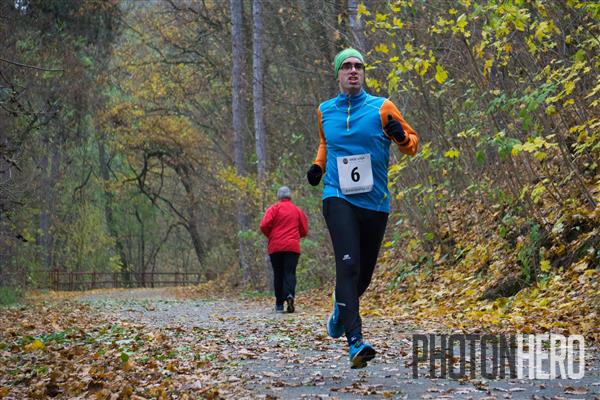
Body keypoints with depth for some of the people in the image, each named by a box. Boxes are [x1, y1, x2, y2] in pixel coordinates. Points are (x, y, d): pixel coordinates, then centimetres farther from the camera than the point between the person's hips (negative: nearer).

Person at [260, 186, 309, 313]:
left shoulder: (274, 208, 0)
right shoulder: (297, 210, 9)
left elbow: (264, 226, -10)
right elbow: (304, 231, 11)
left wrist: (270, 236, 10)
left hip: (275, 247, -1)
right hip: (292, 247, 1)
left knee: (278, 274, 8)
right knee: (290, 273, -4)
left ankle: (279, 304, 8)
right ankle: (290, 295, -30)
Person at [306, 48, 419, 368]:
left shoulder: (382, 108, 1)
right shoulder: (325, 111, 8)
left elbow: (412, 143, 5)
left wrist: (401, 137, -18)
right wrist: (318, 165, 9)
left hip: (374, 201, 1)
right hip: (338, 198, -1)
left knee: (364, 271, 12)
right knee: (348, 264, -19)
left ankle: (342, 308, 46)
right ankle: (355, 342, -24)